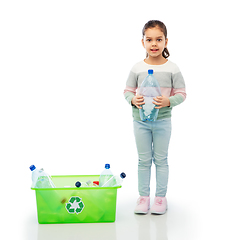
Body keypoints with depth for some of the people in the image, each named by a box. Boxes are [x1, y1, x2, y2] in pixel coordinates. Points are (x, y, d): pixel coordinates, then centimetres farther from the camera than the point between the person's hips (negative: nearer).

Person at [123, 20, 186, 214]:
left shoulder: (172, 69, -6)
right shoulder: (137, 68, -3)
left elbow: (181, 94, -2)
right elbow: (128, 91, 5)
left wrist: (168, 101, -20)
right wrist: (133, 100, -16)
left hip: (162, 120, -1)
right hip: (141, 120, 1)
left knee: (161, 159, 8)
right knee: (144, 160, 10)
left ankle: (161, 197, 20)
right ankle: (144, 196, 21)